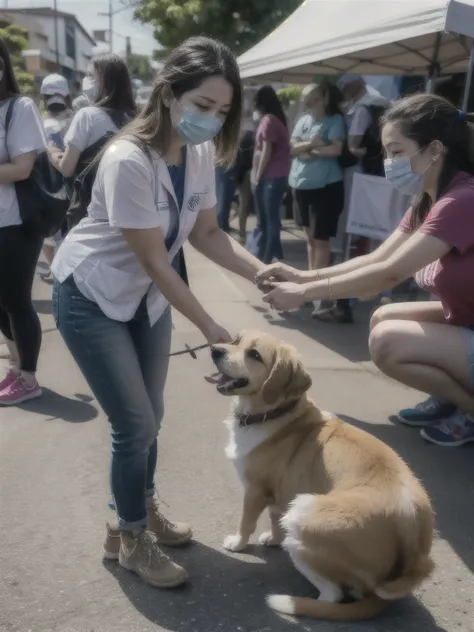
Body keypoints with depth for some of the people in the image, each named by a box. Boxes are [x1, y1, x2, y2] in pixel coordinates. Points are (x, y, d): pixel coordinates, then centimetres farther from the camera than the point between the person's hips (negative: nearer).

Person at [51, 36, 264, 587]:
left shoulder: (200, 152, -7)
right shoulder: (129, 160, -30)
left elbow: (207, 234, -3)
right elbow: (154, 259, -26)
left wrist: (263, 273, -18)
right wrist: (208, 326, -21)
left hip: (145, 294, 7)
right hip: (90, 297, -7)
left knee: (148, 417, 14)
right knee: (135, 424, -5)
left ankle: (143, 512, 37)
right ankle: (128, 537, 19)